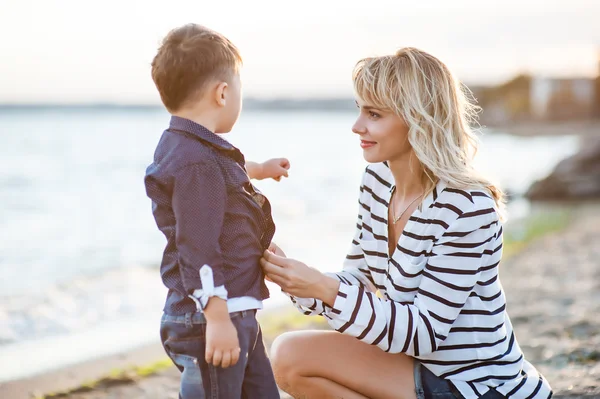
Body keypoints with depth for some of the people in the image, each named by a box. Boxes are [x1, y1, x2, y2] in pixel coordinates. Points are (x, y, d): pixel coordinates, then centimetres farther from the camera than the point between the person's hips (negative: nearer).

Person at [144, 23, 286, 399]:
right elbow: (198, 250, -26)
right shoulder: (196, 164, -22)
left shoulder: (184, 147, 12)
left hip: (238, 314, 11)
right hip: (210, 318, -11)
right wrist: (217, 320, -26)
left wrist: (259, 170, 53)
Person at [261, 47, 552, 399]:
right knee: (290, 357, -8)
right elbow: (359, 280, 7)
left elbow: (424, 333, -24)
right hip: (427, 368, 8)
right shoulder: (378, 180, 1)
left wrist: (325, 288, -31)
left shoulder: (467, 208, -23)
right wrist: (293, 277, -12)